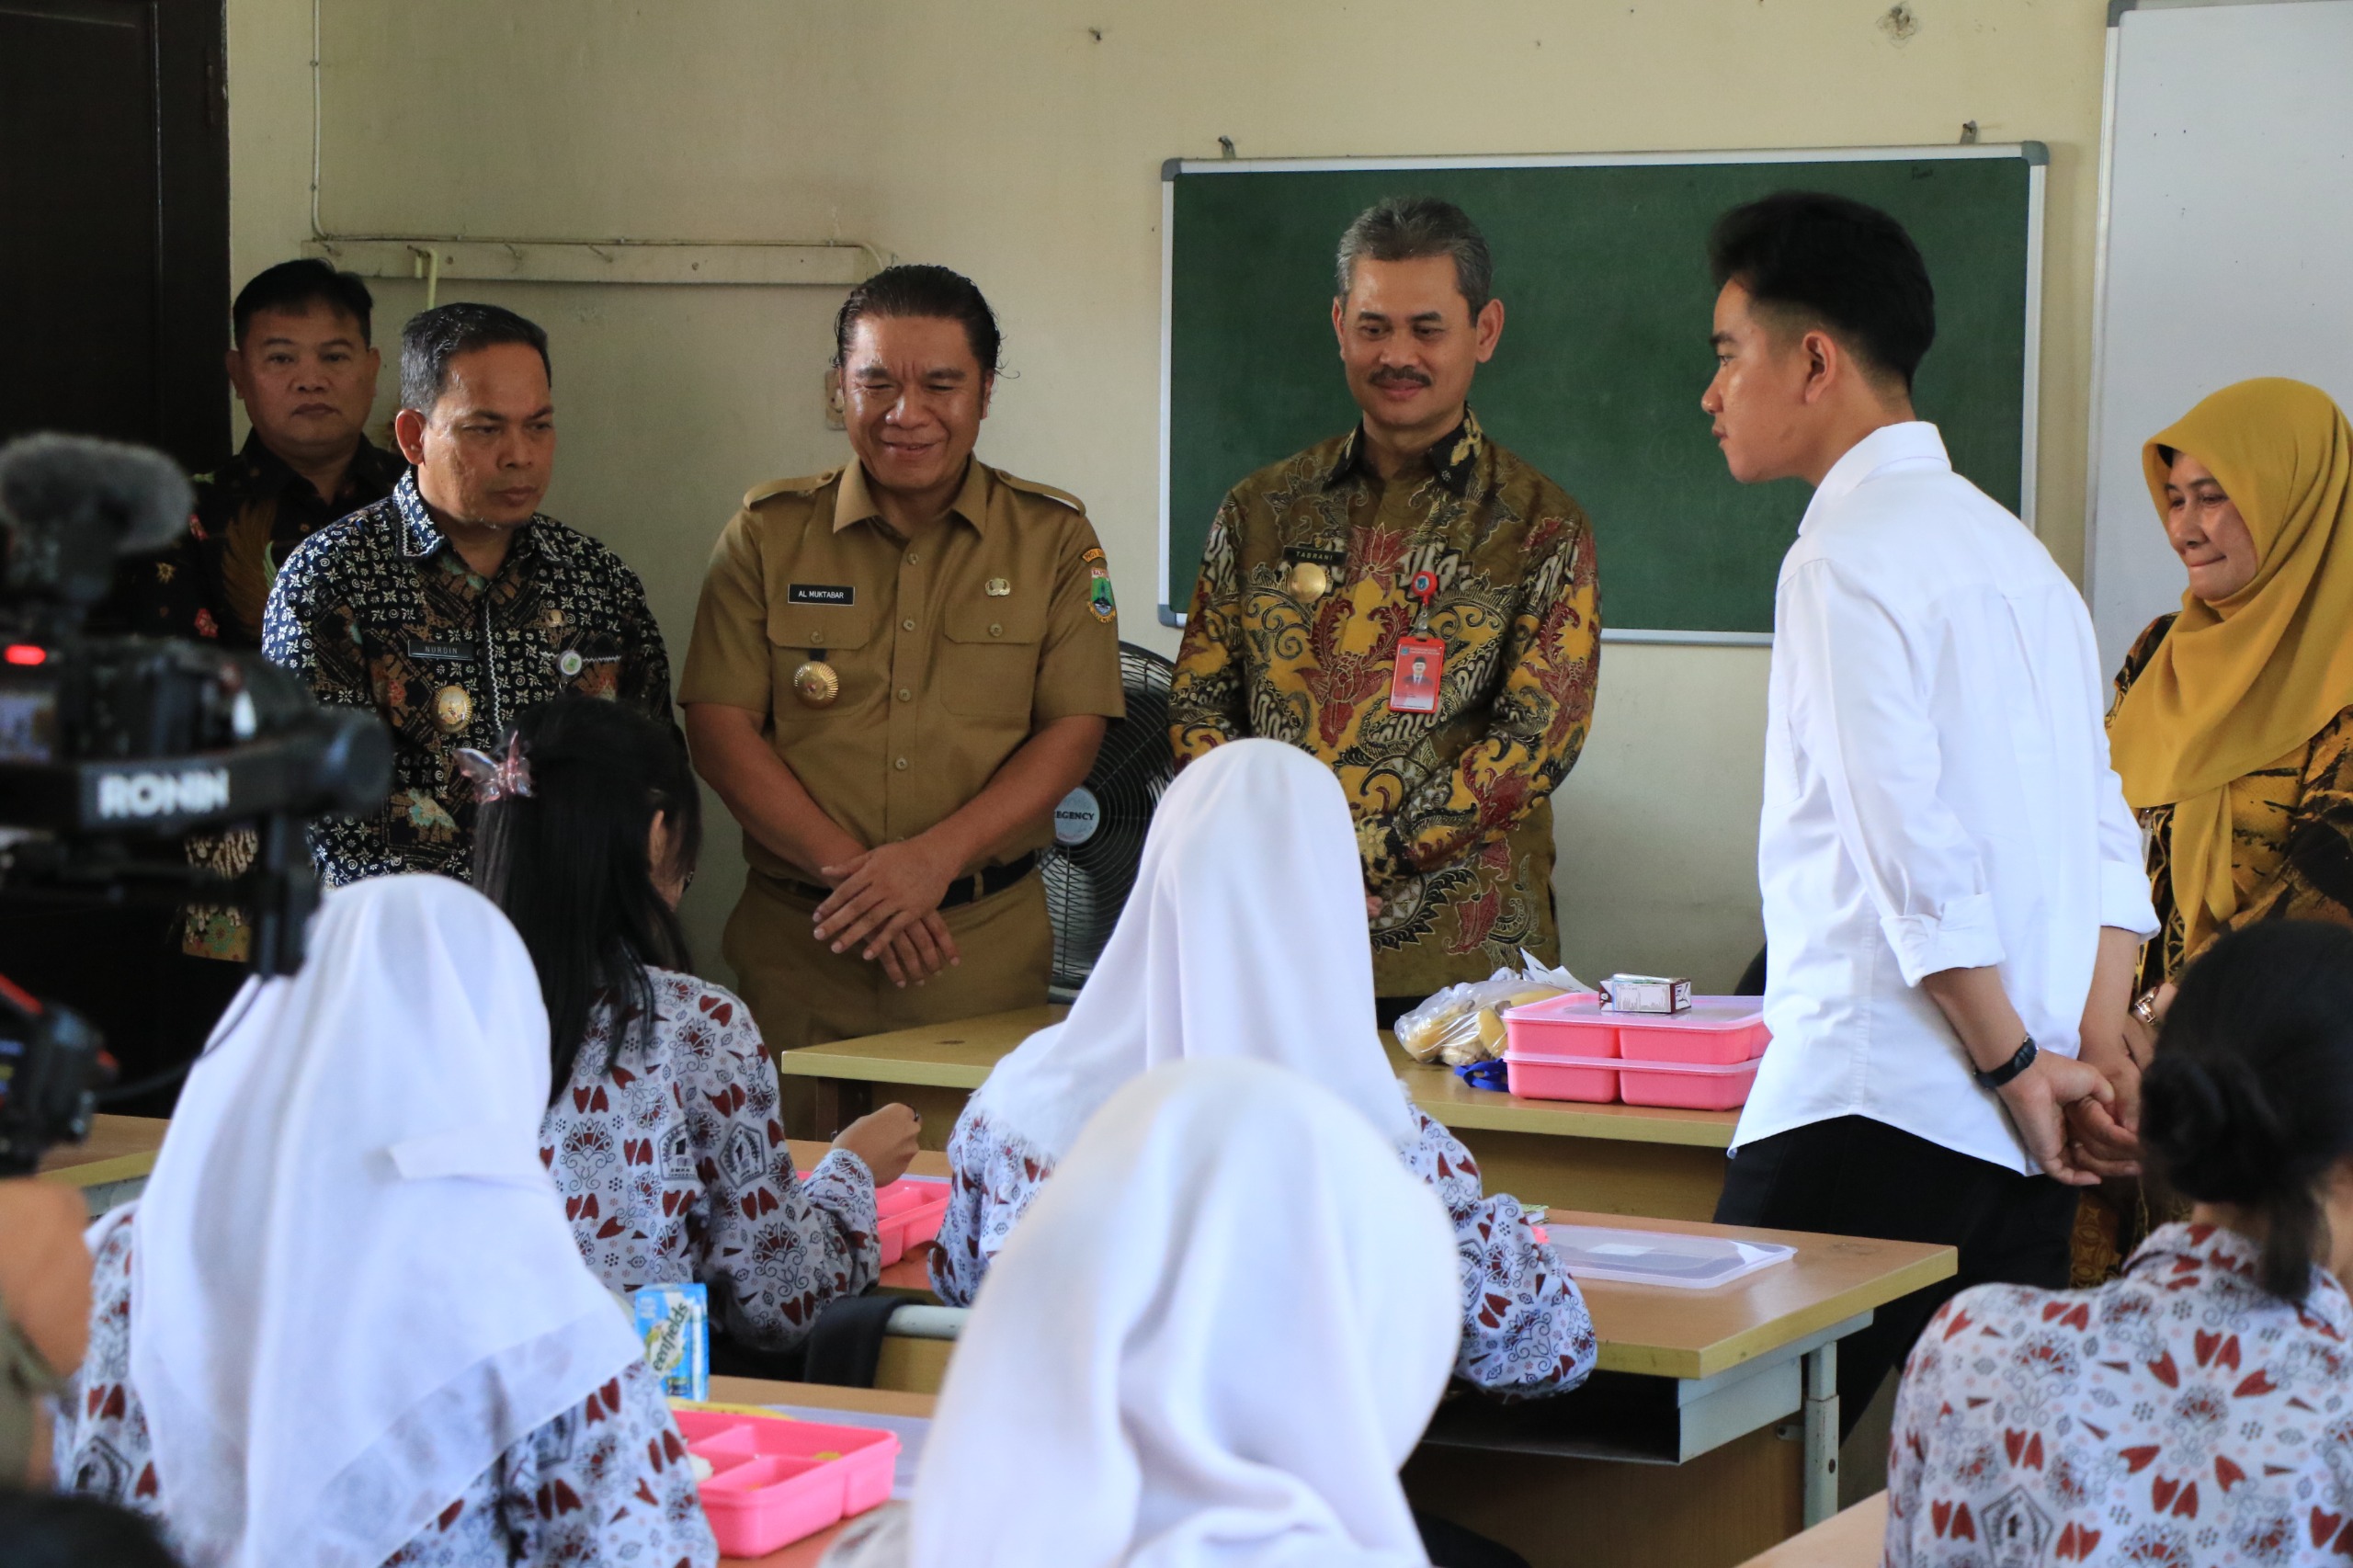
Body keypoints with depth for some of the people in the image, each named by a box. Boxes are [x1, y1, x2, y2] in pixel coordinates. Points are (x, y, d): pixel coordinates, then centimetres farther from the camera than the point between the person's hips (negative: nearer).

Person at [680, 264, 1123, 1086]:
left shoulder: (1053, 539, 6)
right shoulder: (768, 532, 6)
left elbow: (1072, 734, 0)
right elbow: (720, 728, 0)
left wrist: (934, 859, -15)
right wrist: (847, 867, -13)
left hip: (986, 942, 0)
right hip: (797, 945, 0)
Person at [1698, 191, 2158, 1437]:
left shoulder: (1844, 557, -9)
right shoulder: (2012, 548, 18)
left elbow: (1916, 855, -16)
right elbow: (2107, 837, 16)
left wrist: (2016, 1065, -9)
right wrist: (2093, 1062, 11)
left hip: (1874, 1108, -9)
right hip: (2018, 1134, 9)